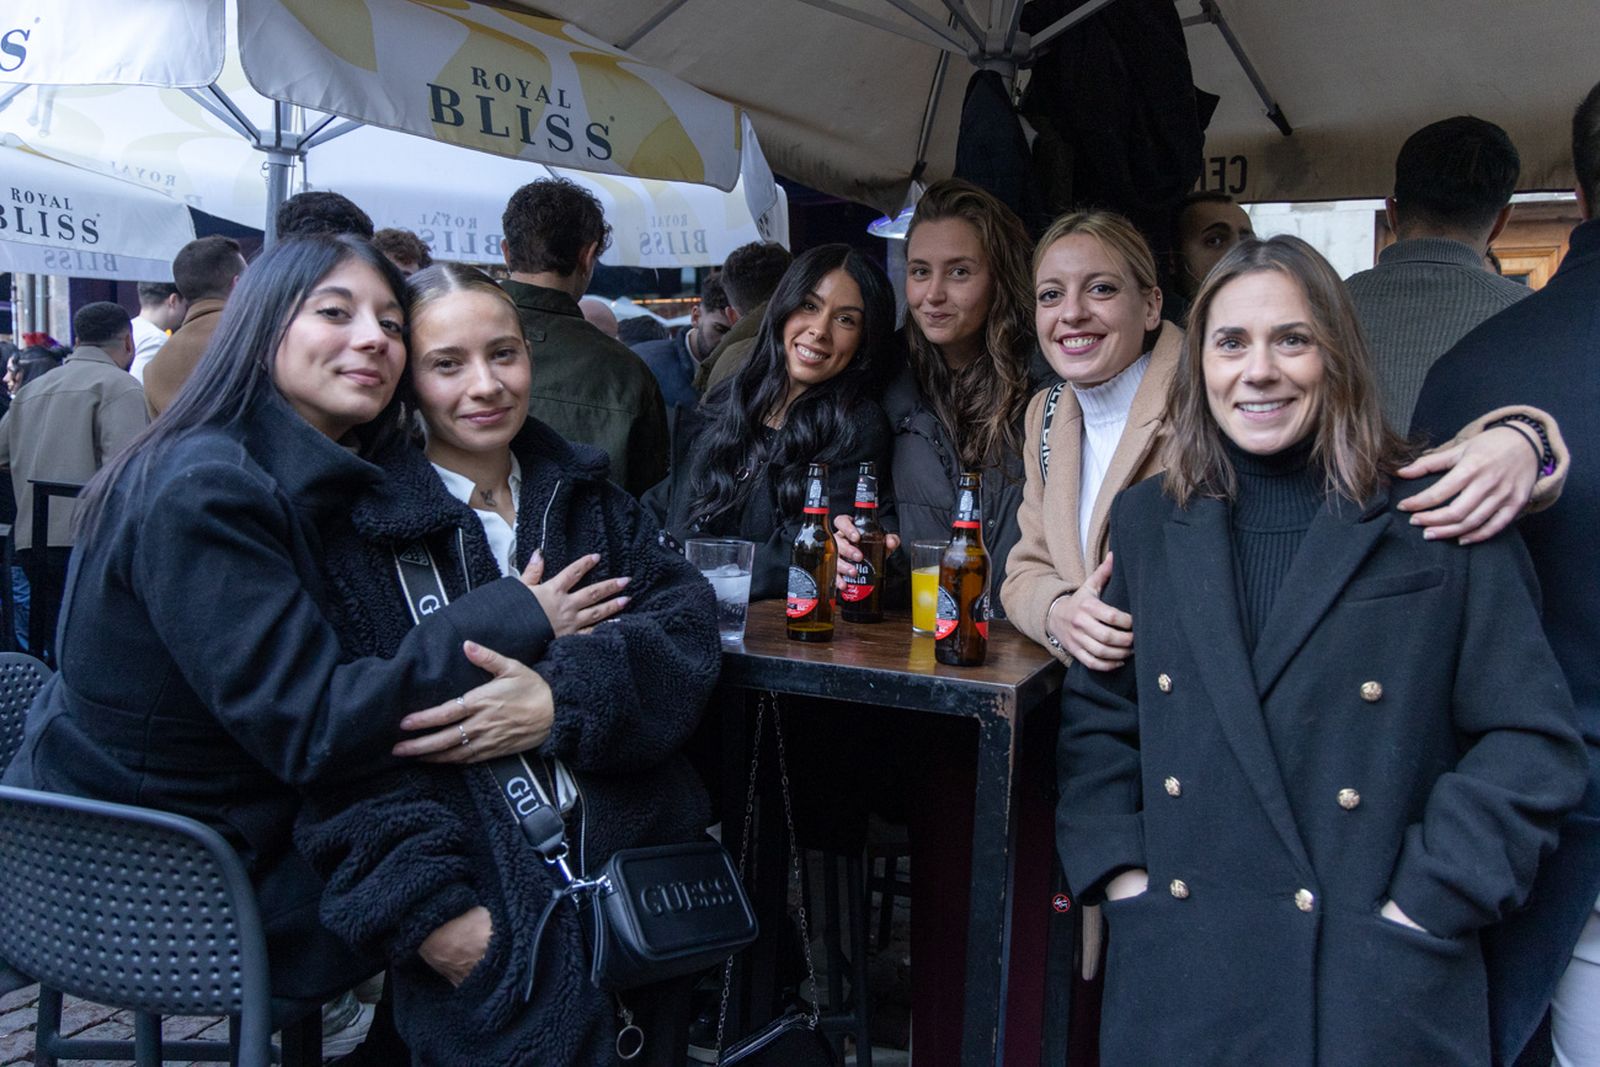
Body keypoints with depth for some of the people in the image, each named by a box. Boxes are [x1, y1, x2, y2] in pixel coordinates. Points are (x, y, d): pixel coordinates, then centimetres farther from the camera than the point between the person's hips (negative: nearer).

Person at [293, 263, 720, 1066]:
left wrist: (561, 695, -20)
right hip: (488, 893, -4)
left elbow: (686, 620, -1)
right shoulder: (359, 524, 1)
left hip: (637, 855, 4)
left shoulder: (585, 496, 14)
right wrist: (421, 905, -19)